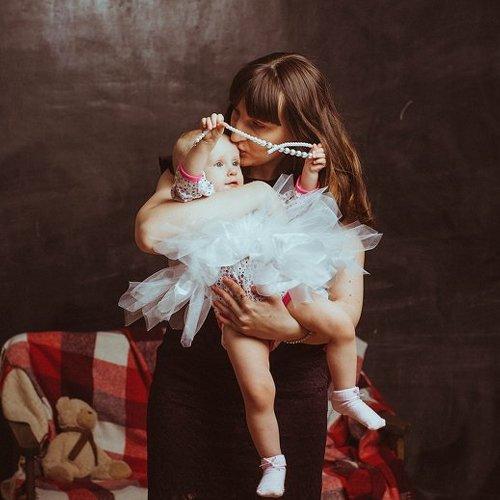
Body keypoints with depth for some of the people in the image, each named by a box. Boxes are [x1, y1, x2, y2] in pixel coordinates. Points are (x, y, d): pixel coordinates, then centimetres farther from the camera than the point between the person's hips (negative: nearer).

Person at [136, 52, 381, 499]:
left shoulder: (332, 196, -4)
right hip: (192, 377, 1)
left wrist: (290, 328, -30)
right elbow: (151, 233, -24)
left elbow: (347, 312, -10)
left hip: (290, 388, -1)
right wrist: (250, 194, -20)